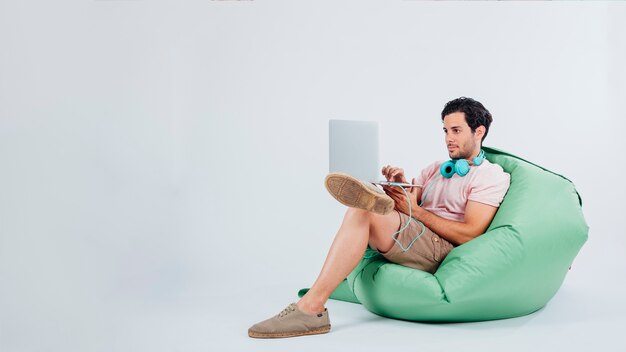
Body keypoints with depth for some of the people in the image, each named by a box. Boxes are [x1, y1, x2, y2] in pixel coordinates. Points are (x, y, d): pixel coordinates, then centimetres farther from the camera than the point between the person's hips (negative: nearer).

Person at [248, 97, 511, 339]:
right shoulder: (435, 169, 28)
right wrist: (400, 189, -4)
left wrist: (415, 210, -9)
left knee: (362, 211, -29)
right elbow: (406, 213, 17)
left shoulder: (492, 176, 6)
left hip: (441, 249, -7)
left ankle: (311, 306, -35)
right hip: (412, 241, 7)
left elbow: (469, 234, -8)